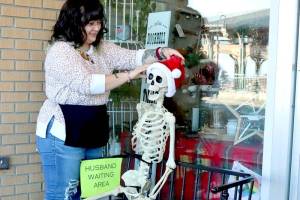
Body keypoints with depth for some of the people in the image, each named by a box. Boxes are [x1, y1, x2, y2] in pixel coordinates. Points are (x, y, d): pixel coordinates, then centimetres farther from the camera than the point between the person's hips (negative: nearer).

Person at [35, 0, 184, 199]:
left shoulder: (102, 48, 10)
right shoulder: (60, 51, -14)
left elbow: (132, 57, 5)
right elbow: (87, 84, -25)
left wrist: (160, 53, -13)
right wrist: (129, 75, -23)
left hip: (93, 136, 8)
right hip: (64, 135, -8)